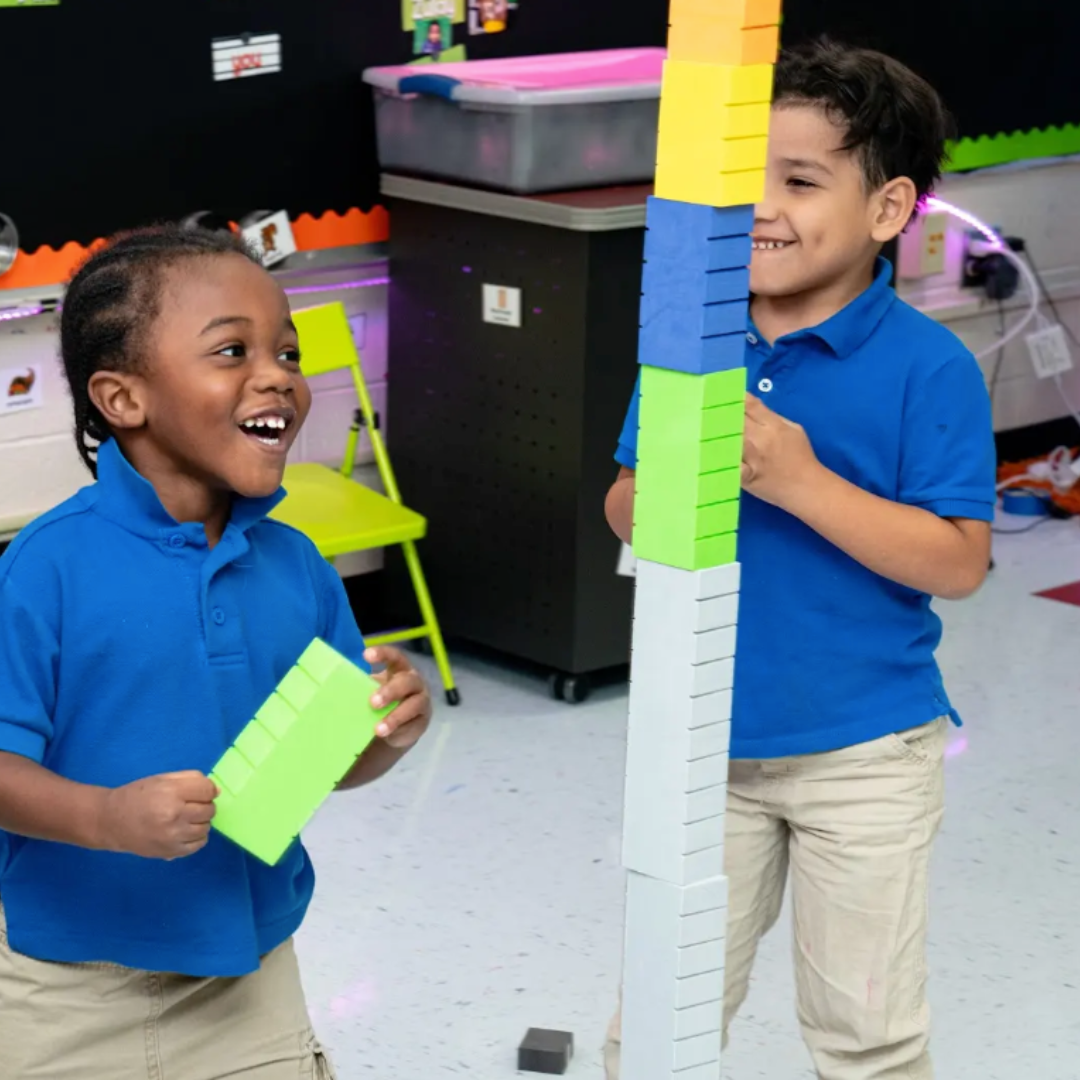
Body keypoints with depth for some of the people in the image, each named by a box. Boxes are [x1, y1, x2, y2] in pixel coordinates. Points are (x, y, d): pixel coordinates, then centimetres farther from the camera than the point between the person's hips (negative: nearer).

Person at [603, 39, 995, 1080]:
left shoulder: (928, 368, -15)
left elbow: (958, 563, -18)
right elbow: (624, 513, 5)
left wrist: (799, 482, -26)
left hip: (863, 754, -3)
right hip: (705, 741, 4)